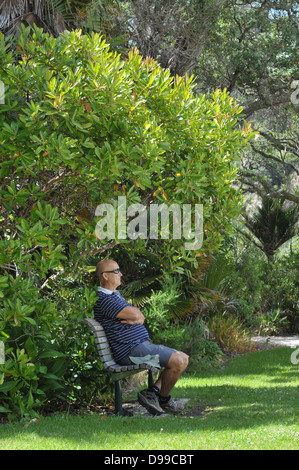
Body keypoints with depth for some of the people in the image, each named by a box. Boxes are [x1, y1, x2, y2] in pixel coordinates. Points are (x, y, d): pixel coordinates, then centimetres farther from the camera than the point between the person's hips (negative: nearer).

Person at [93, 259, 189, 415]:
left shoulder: (115, 295, 22)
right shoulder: (104, 299, -13)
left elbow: (141, 317, 18)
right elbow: (134, 314, -23)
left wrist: (136, 320, -7)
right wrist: (135, 312, 2)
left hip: (142, 345, 11)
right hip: (131, 349, -11)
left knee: (183, 358, 9)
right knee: (178, 361, -18)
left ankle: (153, 391, 2)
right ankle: (164, 400, 2)